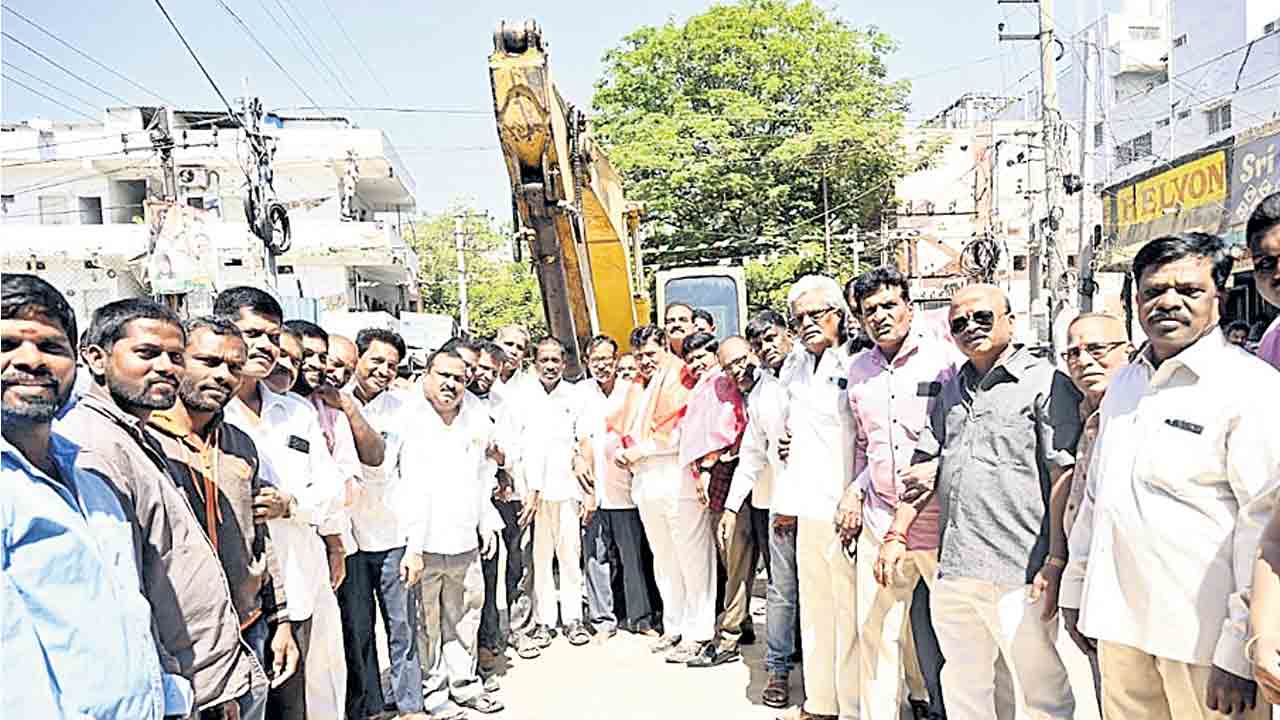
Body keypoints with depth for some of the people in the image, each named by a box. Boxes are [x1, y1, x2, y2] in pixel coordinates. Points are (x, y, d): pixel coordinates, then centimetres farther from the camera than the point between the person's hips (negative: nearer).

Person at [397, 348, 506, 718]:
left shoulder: (478, 421, 8)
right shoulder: (410, 422, -11)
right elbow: (409, 489, -16)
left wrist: (488, 523, 19)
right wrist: (411, 547, -19)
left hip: (465, 543, 5)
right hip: (423, 545, -5)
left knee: (464, 618, 16)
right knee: (425, 622, 5)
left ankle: (464, 683, 32)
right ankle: (433, 690, 23)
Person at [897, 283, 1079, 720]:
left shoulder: (1046, 383, -4)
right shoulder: (953, 389, 17)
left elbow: (1066, 479, -9)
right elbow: (925, 466, 20)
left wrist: (1055, 565, -14)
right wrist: (897, 533, 12)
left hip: (1017, 574, -6)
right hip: (953, 570, 6)